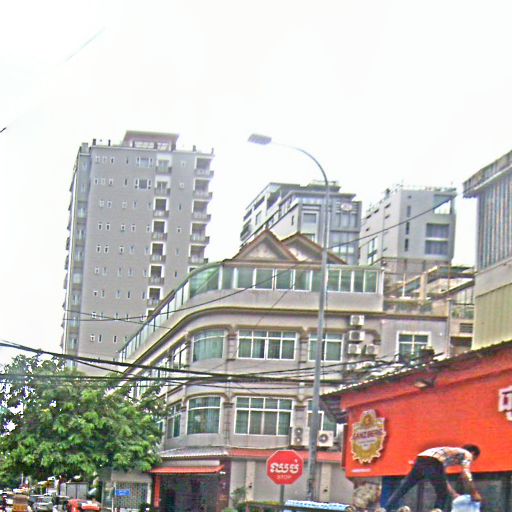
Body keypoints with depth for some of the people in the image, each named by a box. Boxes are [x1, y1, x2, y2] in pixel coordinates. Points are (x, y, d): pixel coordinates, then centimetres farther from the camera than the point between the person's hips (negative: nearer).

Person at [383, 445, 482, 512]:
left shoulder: (450, 452, 41)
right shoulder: (467, 454, 21)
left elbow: (442, 479, 38)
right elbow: (466, 475, 6)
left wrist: (454, 494, 36)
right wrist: (474, 493, 12)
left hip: (420, 460, 7)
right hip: (432, 462, -7)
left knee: (401, 489, 11)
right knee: (442, 495, 6)